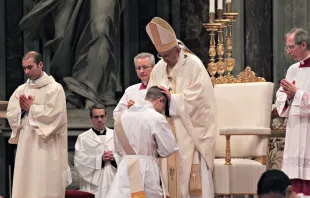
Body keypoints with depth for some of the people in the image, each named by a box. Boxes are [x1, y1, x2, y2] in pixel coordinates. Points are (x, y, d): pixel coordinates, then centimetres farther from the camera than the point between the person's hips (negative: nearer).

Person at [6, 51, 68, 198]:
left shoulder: (55, 88, -3)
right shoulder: (21, 90, 14)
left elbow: (54, 115, -12)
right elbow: (10, 114, 8)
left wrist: (31, 109, -8)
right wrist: (22, 109, -11)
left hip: (46, 146, -5)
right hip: (25, 144, 5)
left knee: (45, 185, -8)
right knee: (23, 184, 1)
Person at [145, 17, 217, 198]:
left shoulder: (194, 65, -7)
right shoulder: (159, 68, 10)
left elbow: (198, 96, -14)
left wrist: (172, 97, -18)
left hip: (191, 129, -5)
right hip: (168, 130, 5)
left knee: (193, 174, -7)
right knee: (170, 172, 2)